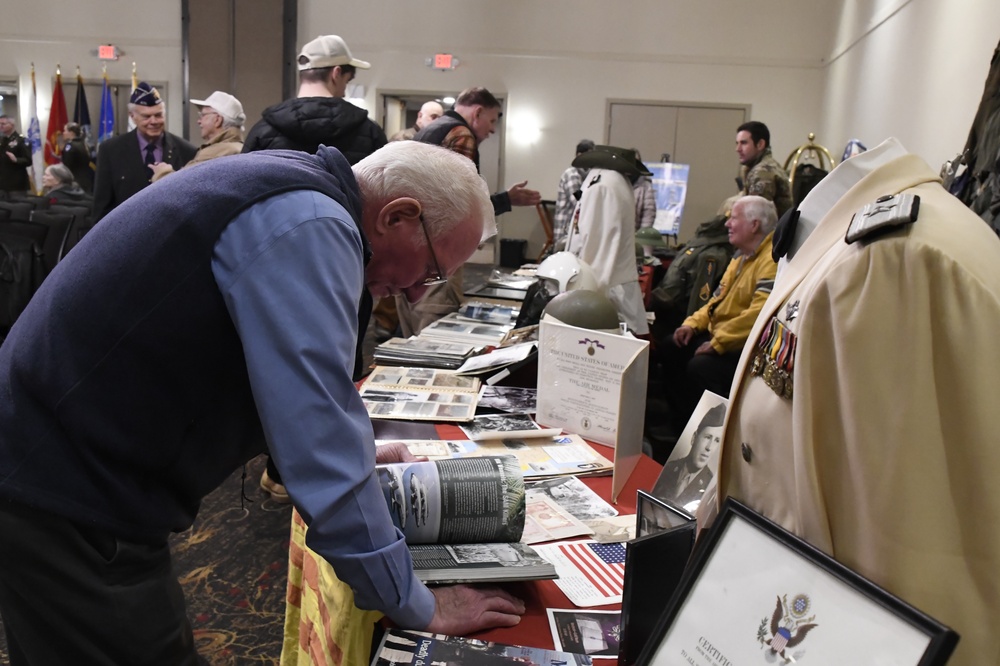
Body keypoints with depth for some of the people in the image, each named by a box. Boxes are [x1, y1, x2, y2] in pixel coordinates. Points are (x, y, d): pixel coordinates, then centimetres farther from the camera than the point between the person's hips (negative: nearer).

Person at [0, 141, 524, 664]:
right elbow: (322, 430, -26)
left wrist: (356, 455, 24)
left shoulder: (291, 190, 9)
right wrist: (415, 607, -15)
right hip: (66, 497, -10)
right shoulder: (310, 226, -23)